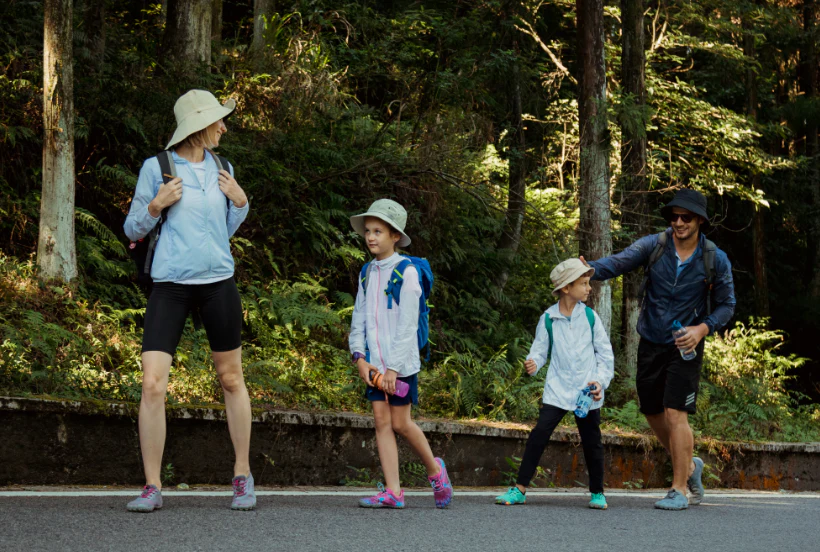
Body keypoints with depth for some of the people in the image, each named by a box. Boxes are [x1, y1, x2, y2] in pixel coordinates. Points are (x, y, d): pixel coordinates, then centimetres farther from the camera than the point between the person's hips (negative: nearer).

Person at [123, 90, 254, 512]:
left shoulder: (220, 168, 11)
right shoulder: (156, 167, -1)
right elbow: (133, 229, 4)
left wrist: (241, 201, 5)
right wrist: (157, 204, -13)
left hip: (218, 282, 3)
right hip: (170, 285, -3)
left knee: (231, 379, 8)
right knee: (152, 383, -11)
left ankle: (243, 477, 21)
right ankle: (152, 487, -1)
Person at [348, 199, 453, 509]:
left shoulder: (406, 272, -9)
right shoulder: (367, 273, 11)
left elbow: (407, 325, -13)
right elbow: (359, 318, 10)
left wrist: (393, 367, -17)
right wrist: (359, 357, -4)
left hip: (401, 363, -6)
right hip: (374, 363, 6)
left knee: (400, 423, -2)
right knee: (382, 422, 1)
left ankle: (434, 470, 22)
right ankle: (392, 492, 2)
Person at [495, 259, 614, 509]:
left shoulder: (590, 317, 2)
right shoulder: (548, 319, -2)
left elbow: (605, 353, 7)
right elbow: (541, 350, 5)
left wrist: (601, 380, -5)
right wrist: (533, 363, -17)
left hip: (588, 390, 1)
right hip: (557, 390, -1)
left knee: (592, 441, 7)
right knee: (539, 434, -10)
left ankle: (597, 492, 24)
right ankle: (520, 489, -5)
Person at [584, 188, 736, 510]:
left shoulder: (715, 260, -6)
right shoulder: (654, 246, -5)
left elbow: (726, 305, 1)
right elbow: (619, 262, -17)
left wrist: (702, 328, -17)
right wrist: (591, 270, -39)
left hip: (685, 347, -3)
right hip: (651, 344, 3)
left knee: (675, 414, -13)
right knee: (654, 414, 11)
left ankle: (679, 490, -4)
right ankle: (689, 466, 36)